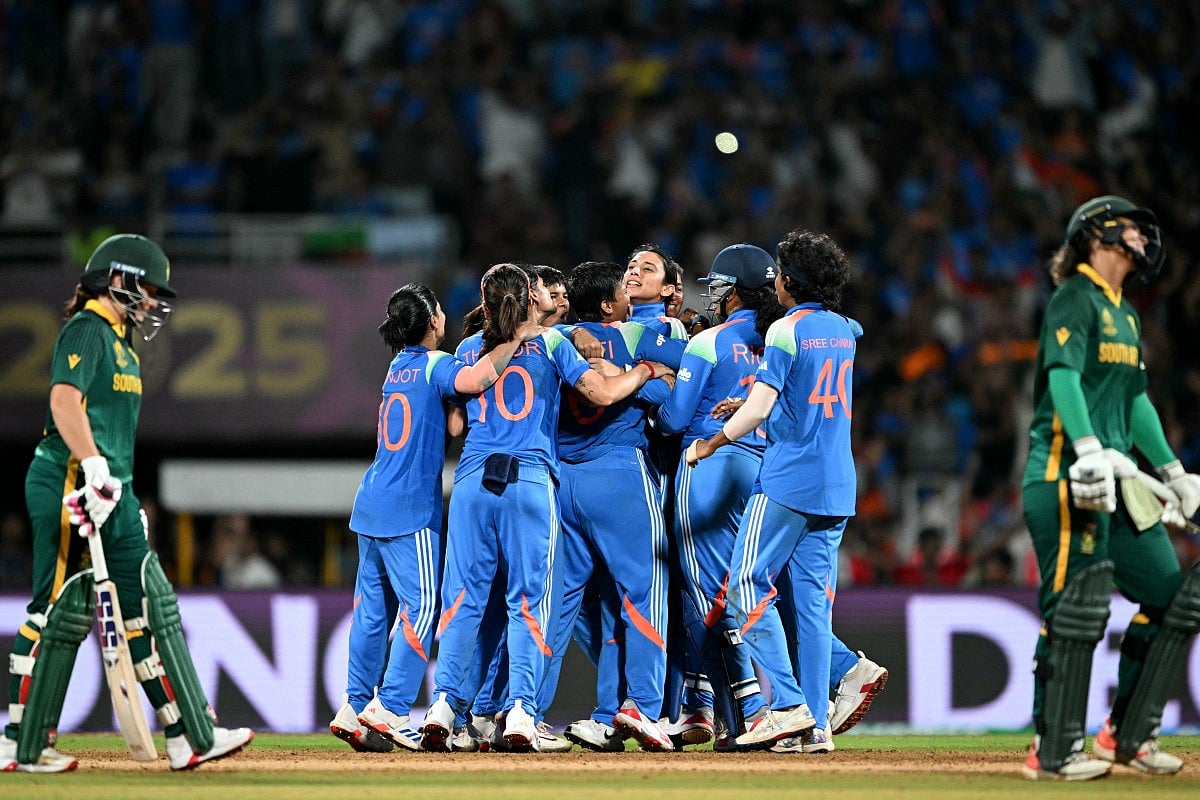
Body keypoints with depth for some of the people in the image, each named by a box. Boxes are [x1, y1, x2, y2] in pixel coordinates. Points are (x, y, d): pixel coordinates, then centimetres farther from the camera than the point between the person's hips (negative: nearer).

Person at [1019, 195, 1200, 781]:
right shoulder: (1075, 298, -7)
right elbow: (1063, 374, -21)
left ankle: (1128, 735, 15)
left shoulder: (1126, 313, 22)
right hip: (1064, 475, -9)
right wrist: (1089, 447, -34)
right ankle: (1052, 752, -8)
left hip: (1117, 477, 9)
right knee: (1074, 608, -12)